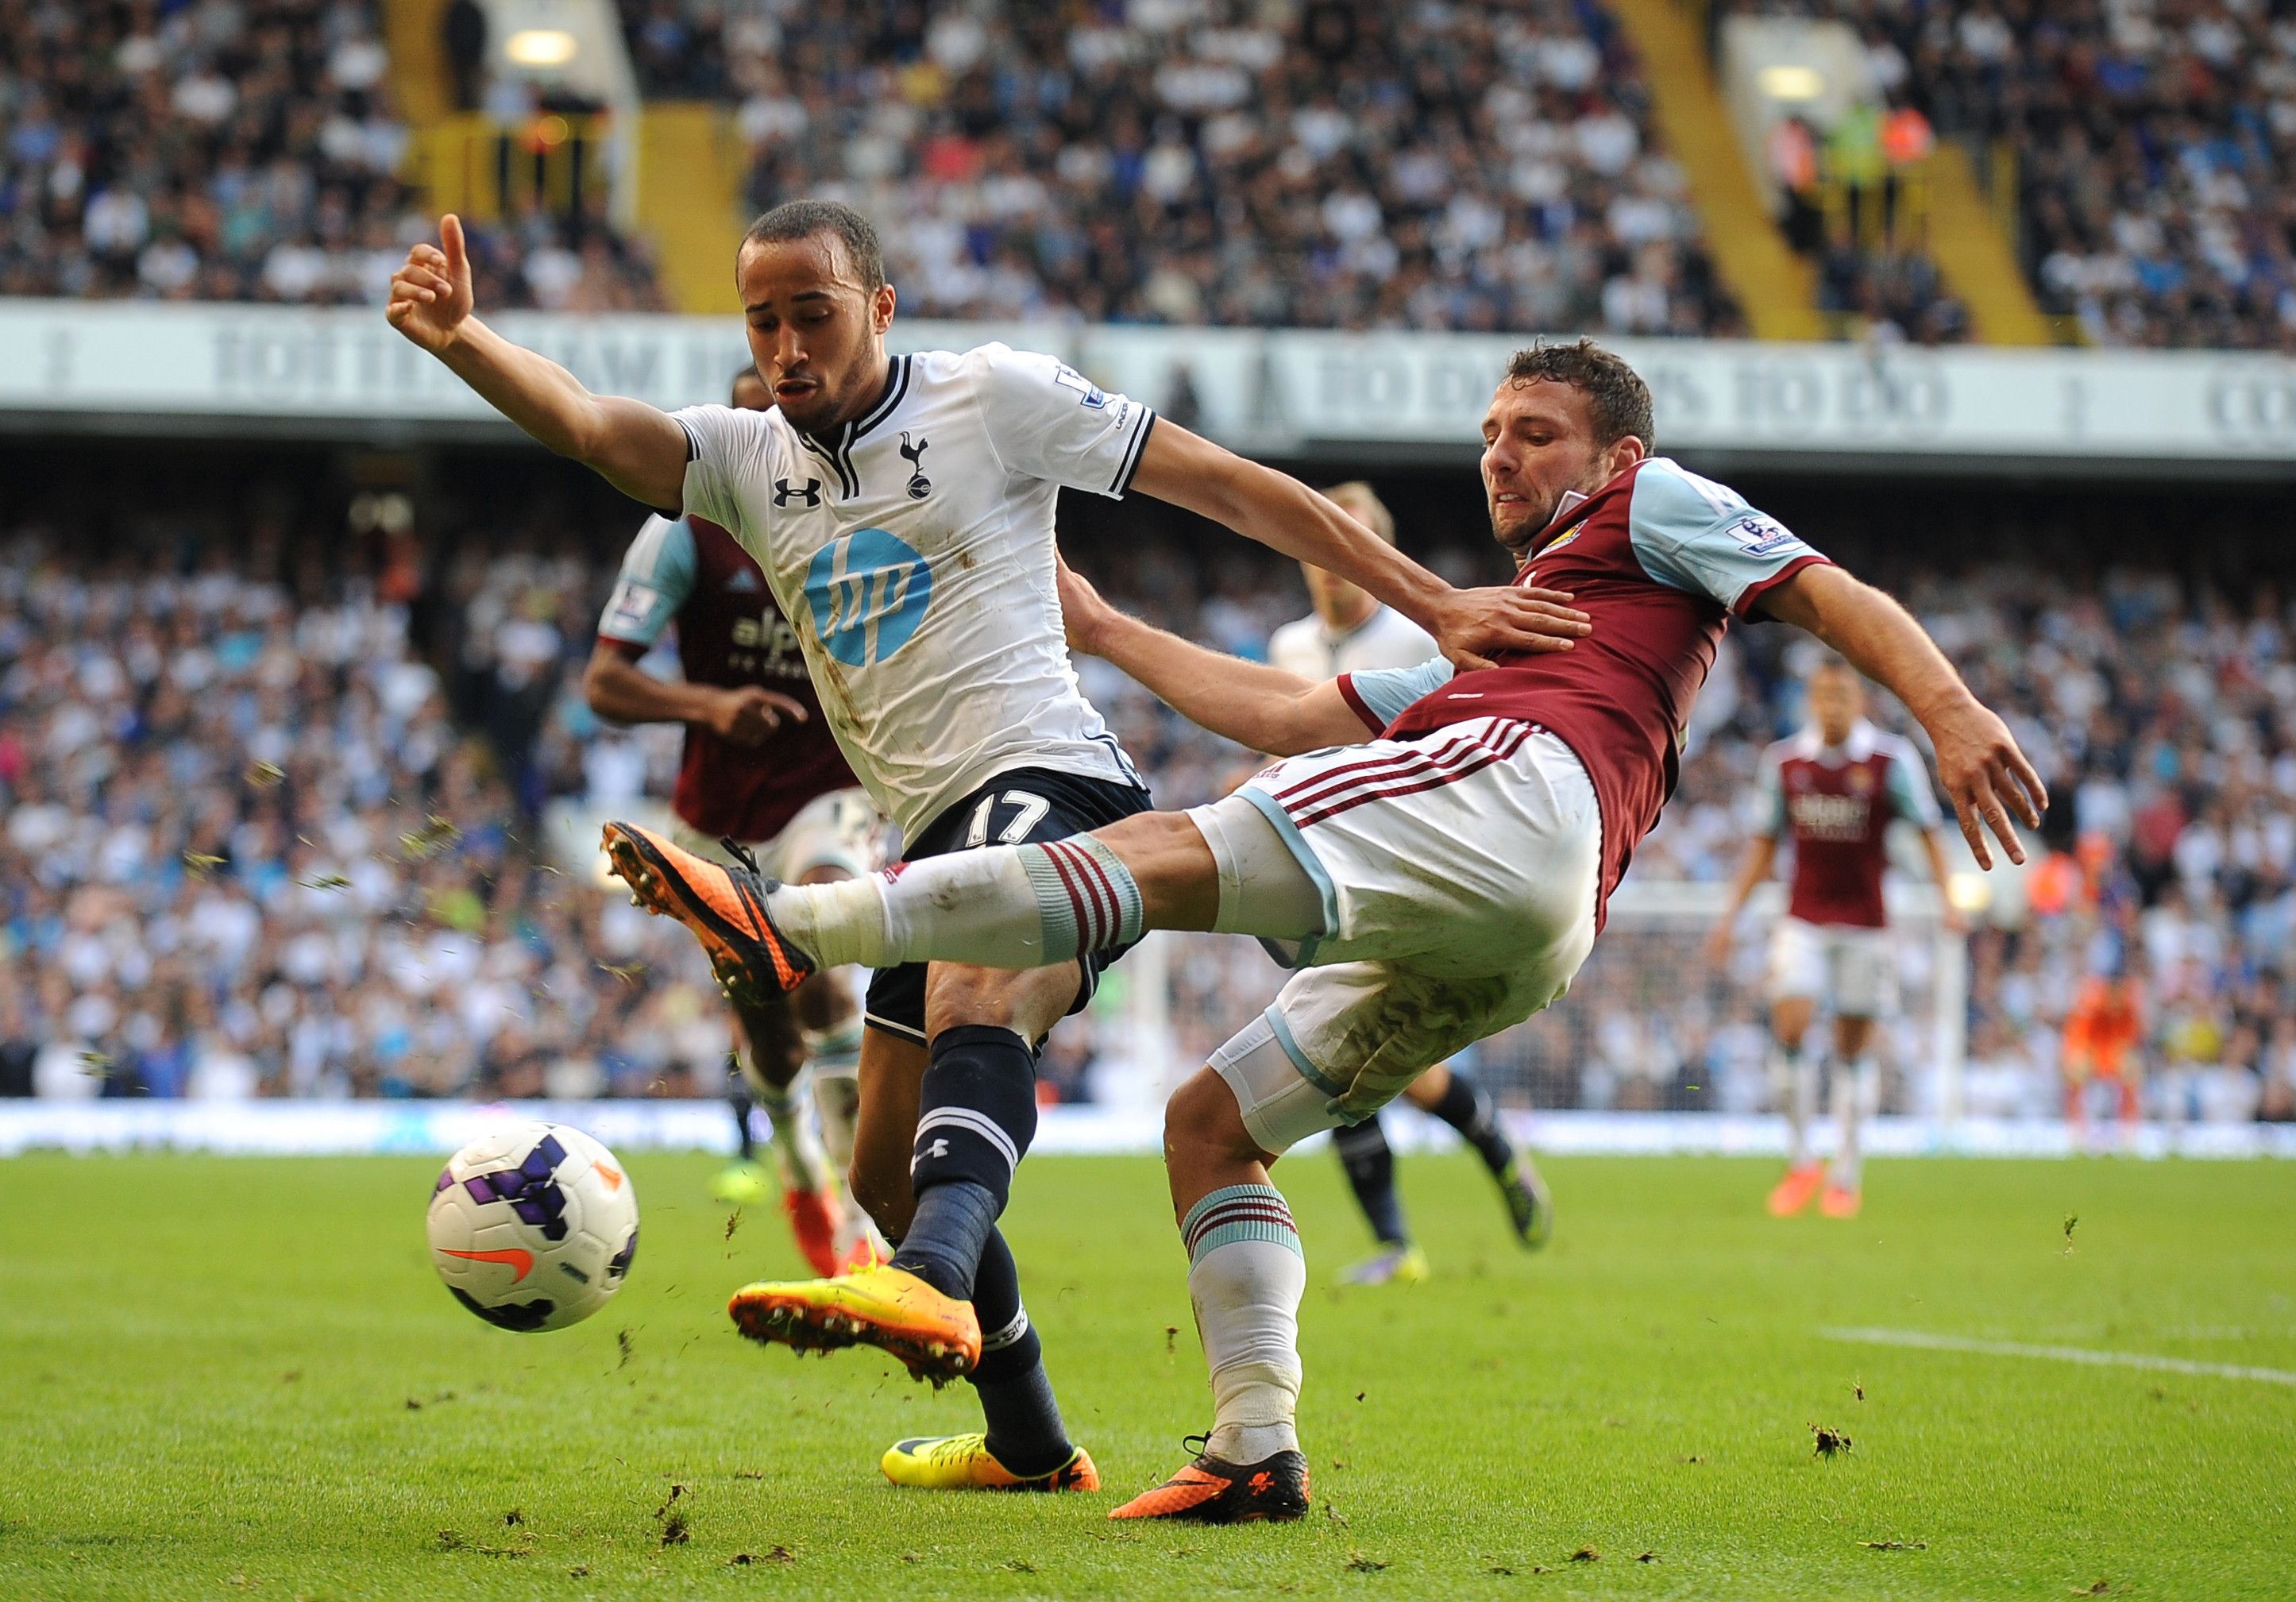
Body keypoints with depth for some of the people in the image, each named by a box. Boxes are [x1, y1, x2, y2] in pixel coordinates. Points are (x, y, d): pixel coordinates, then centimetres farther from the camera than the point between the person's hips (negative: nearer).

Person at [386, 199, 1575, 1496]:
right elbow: (589, 424, -4)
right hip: (940, 836, 8)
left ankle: (931, 1283, -64)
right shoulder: (750, 461, 15)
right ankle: (1030, 1446, 30)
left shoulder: (995, 397, 1)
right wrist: (459, 341, -25)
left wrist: (1436, 605, -4)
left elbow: (1231, 487, 1)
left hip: (1051, 781, -8)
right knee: (890, 1165, 13)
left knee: (974, 1002, -37)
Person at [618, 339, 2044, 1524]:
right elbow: (1293, 716, 39)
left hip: (1520, 793, -9)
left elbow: (1838, 599, 10)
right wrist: (1103, 629, 43)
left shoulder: (1658, 509, 22)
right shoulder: (1486, 638, 43)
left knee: (1166, 856, -22)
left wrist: (1951, 711, -9)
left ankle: (801, 926, -35)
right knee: (1210, 1124, 9)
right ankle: (1257, 1451, -4)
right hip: (1519, 952, 9)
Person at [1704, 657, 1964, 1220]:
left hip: (1865, 924, -1)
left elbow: (1928, 830, 0)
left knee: (1854, 1047, 3)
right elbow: (1766, 841, 13)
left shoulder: (1893, 760, -5)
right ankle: (1800, 1160, -2)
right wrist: (1731, 913, 11)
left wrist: (1947, 898, -12)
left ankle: (1846, 1173, 15)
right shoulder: (1784, 761, 4)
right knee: (1789, 1026, -16)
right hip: (1803, 920, 2)